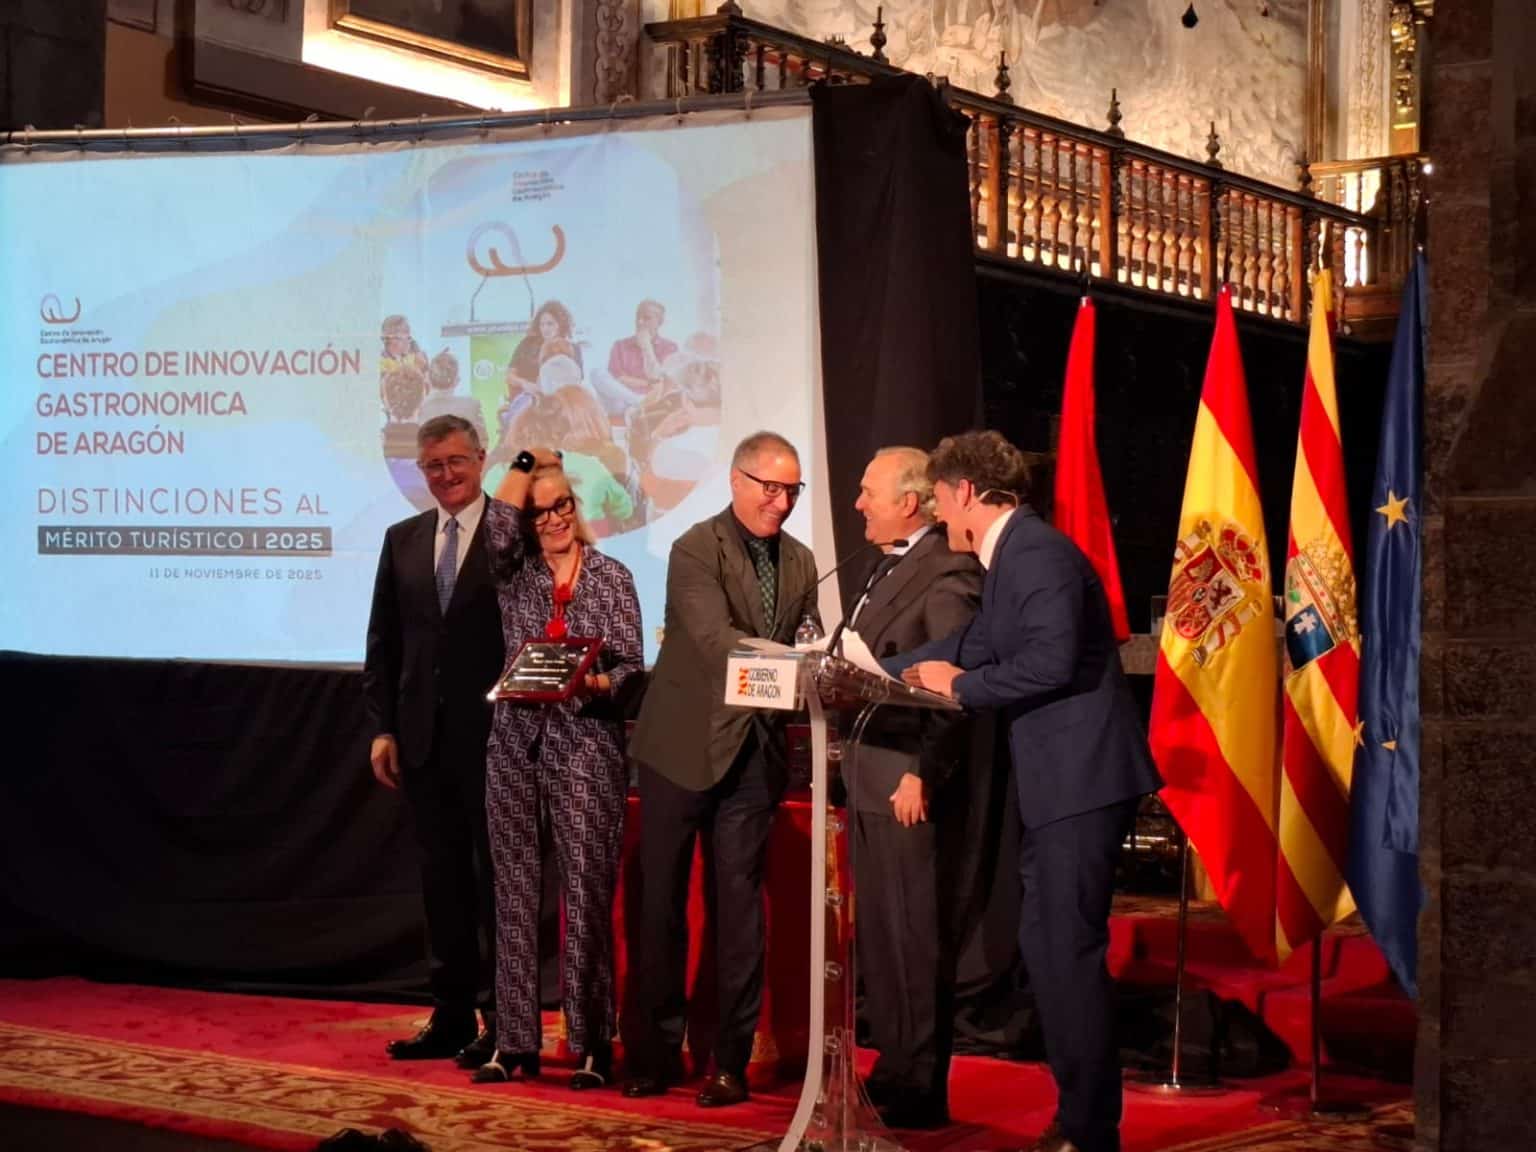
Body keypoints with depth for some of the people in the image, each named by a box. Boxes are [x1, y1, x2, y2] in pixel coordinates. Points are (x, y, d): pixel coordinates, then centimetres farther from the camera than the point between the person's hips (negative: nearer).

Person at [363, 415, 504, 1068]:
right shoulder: (402, 540, 12)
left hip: (493, 737, -5)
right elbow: (383, 642, 12)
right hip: (424, 738, 5)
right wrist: (382, 728, 5)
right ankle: (451, 1015, 18)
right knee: (442, 878, 10)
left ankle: (500, 1021, 9)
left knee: (496, 878, 2)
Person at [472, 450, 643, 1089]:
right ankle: (515, 1041, 9)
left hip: (586, 745, -3)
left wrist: (594, 684, -20)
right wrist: (526, 460, -1)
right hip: (516, 743, 3)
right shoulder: (514, 573, 10)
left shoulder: (611, 576, 4)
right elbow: (497, 526, -11)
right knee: (515, 892, 4)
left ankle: (591, 1044, 1)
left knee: (587, 892, -5)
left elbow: (631, 666, 0)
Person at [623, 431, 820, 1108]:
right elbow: (716, 638, -23)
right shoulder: (696, 550, -10)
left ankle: (731, 1060, 10)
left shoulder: (800, 562, 10)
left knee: (740, 906, 3)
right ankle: (656, 1053, 16)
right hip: (683, 747, -4)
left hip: (756, 753, 4)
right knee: (662, 903, 4)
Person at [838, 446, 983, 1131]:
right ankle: (891, 1072, 26)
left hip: (908, 786, -10)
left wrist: (923, 775, -22)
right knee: (878, 935, 16)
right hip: (868, 779, 10)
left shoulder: (948, 574, -13)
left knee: (915, 938, -4)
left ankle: (920, 1092, 3)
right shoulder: (887, 568, 18)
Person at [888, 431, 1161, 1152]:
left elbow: (1050, 662, -25)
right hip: (1054, 781, 11)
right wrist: (883, 671, 18)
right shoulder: (1009, 556, 16)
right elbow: (978, 642, 22)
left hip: (1081, 779, -11)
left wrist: (959, 686, -12)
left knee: (1070, 951, -7)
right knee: (1045, 945, 16)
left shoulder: (1038, 552, -16)